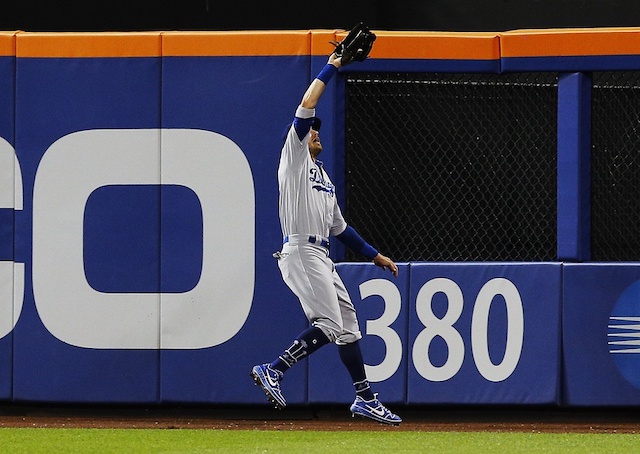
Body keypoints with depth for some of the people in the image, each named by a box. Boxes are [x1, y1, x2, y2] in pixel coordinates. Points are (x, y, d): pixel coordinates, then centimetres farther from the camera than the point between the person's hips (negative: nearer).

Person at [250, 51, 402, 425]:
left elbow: (340, 227, 29)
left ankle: (365, 398, 13)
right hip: (301, 251, -9)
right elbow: (306, 107, -9)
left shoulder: (323, 177, 26)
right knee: (329, 325, -18)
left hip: (322, 258, 9)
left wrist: (375, 255, 26)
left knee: (349, 325, 9)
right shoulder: (294, 156, 2)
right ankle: (273, 370, -15)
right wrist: (331, 67, -5)